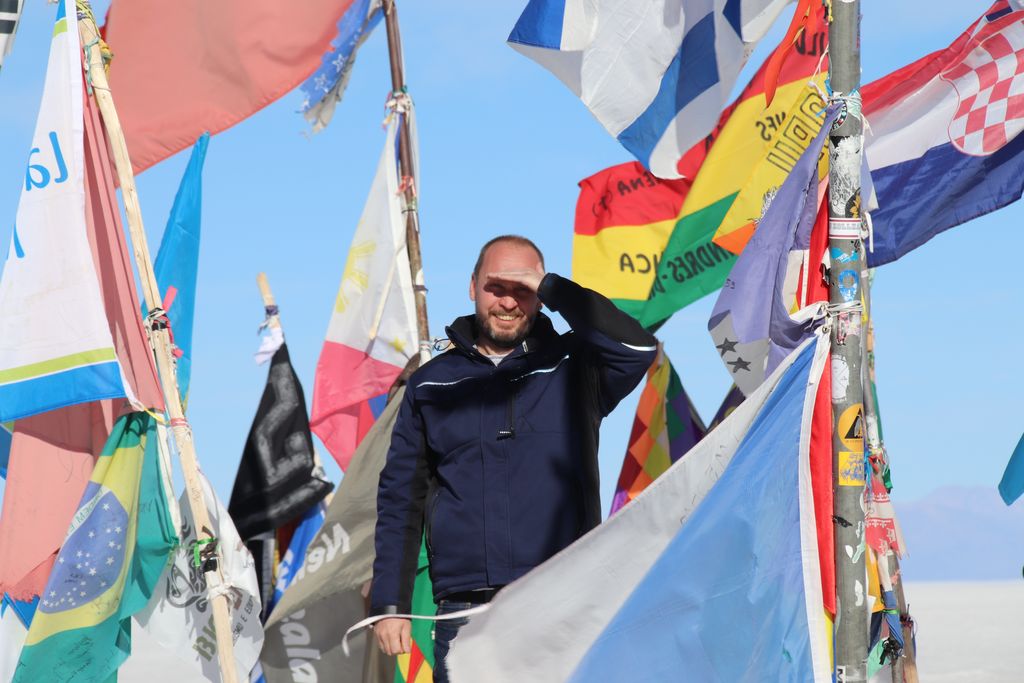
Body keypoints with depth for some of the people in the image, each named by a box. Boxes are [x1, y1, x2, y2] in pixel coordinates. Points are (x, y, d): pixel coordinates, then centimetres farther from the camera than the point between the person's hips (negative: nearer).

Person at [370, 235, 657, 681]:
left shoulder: (573, 369, 7)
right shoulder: (431, 384, 13)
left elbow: (638, 348, -15)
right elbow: (400, 500, 13)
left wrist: (551, 289, -11)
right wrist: (389, 604, 6)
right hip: (465, 615, 2)